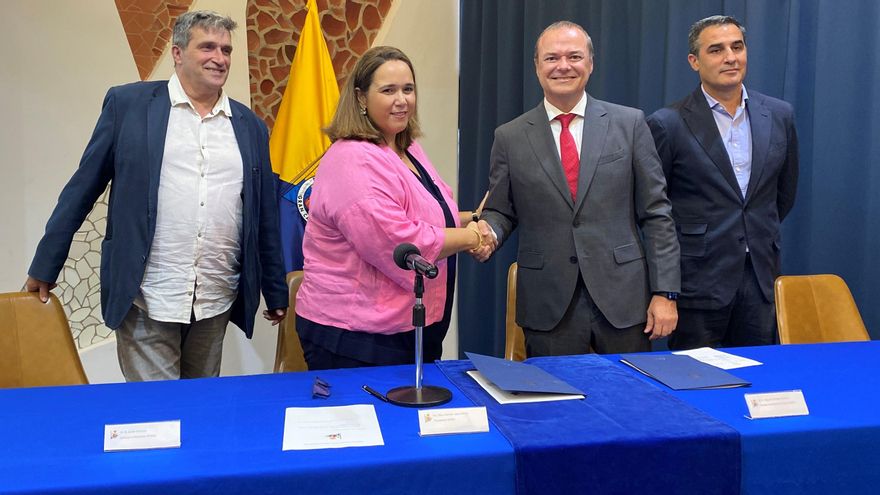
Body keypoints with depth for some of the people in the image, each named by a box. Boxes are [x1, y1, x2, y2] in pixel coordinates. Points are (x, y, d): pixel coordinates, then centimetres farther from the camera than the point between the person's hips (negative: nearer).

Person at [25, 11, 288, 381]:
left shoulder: (250, 126, 9)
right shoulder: (128, 104, 1)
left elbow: (265, 217, 13)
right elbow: (82, 189, 4)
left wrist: (276, 293, 15)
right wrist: (44, 267, 6)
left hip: (217, 303, 3)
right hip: (146, 300, -3)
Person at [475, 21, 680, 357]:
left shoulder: (629, 124, 2)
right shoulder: (510, 137, 4)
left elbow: (655, 213, 1)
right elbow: (500, 211, 10)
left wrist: (664, 292, -3)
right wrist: (488, 231, -14)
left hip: (623, 297, 0)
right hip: (548, 305, 0)